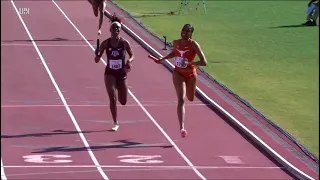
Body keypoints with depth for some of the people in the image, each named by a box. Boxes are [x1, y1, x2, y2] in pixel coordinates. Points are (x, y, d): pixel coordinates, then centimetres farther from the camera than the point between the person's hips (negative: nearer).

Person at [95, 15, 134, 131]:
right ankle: (115, 123, -2)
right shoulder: (106, 43, -8)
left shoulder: (124, 43, -8)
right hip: (110, 73, -1)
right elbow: (99, 55, 2)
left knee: (123, 102, 11)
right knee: (112, 98, -14)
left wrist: (129, 60, -19)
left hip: (121, 74, 1)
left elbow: (132, 55, 3)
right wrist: (97, 58, -21)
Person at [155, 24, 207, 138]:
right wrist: (162, 59, 9)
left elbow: (204, 62, -23)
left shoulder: (194, 45, -18)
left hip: (190, 75, 0)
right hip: (178, 74, 0)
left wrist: (190, 63, -34)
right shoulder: (176, 43, -6)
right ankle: (182, 127, -20)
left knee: (190, 98, 19)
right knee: (181, 99, -15)